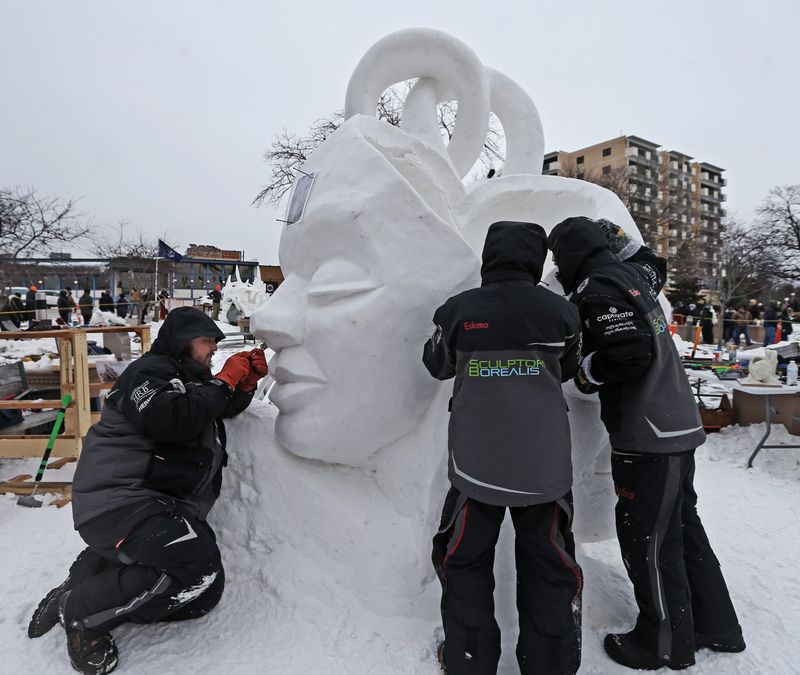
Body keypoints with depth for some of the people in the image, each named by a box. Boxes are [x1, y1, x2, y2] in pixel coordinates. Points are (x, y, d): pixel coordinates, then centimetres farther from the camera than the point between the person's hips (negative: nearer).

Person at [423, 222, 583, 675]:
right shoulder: (560, 311, -6)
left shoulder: (459, 310, -9)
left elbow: (437, 365, 9)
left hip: (476, 462, 0)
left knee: (465, 562, 18)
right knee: (550, 569, 17)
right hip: (544, 465, 1)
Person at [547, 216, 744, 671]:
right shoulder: (630, 273, 10)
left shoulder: (596, 287, -16)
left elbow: (631, 353, -25)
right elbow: (656, 268, 34)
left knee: (648, 539, 4)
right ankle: (716, 625, 34)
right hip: (676, 427, 9)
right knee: (682, 526, 20)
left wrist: (586, 370, -9)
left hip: (647, 437, -9)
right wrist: (619, 238, 26)